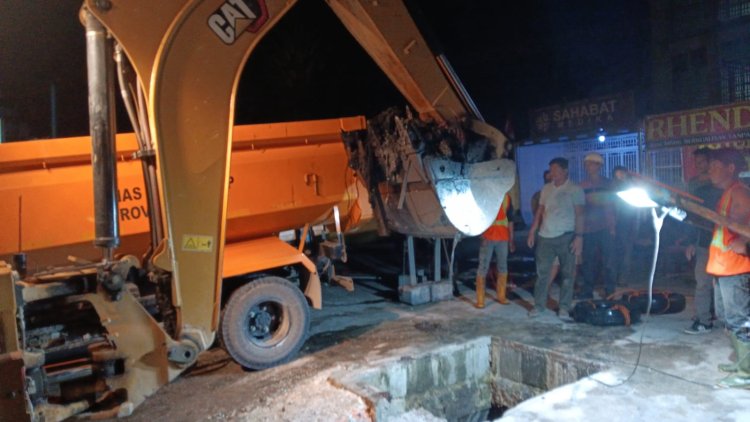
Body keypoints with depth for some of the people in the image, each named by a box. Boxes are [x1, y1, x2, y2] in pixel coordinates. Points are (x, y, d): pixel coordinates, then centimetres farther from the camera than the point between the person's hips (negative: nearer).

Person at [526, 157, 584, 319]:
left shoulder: (575, 189, -3)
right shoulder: (546, 189, 10)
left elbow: (579, 214, -8)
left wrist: (579, 236, -16)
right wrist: (532, 232, 8)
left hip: (566, 236, -4)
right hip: (545, 236, 4)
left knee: (567, 273, 4)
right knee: (542, 272, 5)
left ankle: (564, 307, 13)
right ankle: (539, 305, 12)